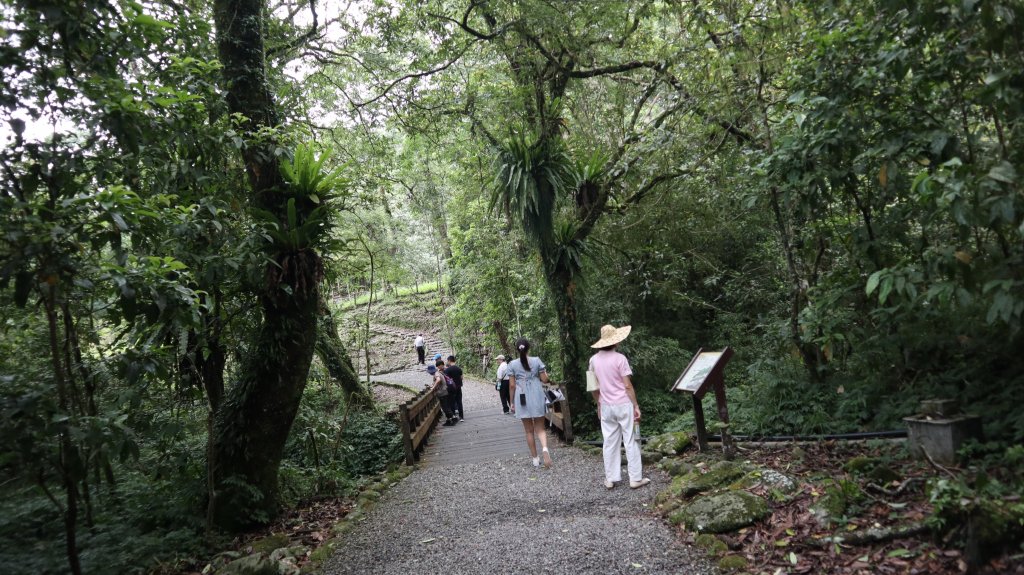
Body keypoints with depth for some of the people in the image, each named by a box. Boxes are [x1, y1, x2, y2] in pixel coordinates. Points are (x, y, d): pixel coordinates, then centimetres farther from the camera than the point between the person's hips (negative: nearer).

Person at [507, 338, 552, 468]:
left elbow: (512, 385, -1)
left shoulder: (512, 365, -1)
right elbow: (544, 380, -1)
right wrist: (541, 374, 21)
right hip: (537, 397, 0)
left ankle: (535, 459, 15)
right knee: (540, 428, 9)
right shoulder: (536, 361, -1)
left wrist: (512, 402, 7)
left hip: (522, 399, 0)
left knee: (529, 430, 11)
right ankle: (545, 448, -19)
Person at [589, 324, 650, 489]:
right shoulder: (619, 358, -13)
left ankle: (610, 479, 16)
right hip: (623, 405, -4)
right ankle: (635, 478, 8)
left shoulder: (594, 360, 2)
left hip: (606, 406, 5)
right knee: (631, 441, 4)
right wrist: (636, 406, -5)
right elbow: (628, 386, -12)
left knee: (610, 443, 11)